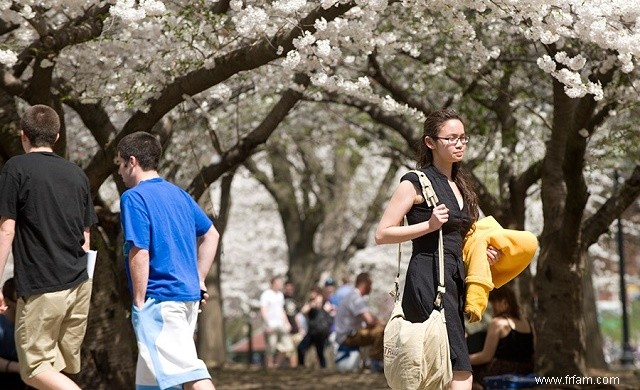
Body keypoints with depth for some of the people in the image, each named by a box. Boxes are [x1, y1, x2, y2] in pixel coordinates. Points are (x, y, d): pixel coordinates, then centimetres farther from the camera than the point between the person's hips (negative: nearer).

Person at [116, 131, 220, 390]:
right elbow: (211, 235, 21)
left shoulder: (133, 198, -10)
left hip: (159, 300, -9)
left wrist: (139, 302, -12)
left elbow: (140, 253, -18)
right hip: (189, 296, 9)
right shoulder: (177, 194, 14)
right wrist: (198, 280, 21)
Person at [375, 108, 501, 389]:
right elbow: (382, 234, -9)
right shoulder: (416, 183, -4)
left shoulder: (459, 185, 19)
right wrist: (429, 225, -17)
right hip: (428, 279, -9)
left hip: (454, 279, 9)